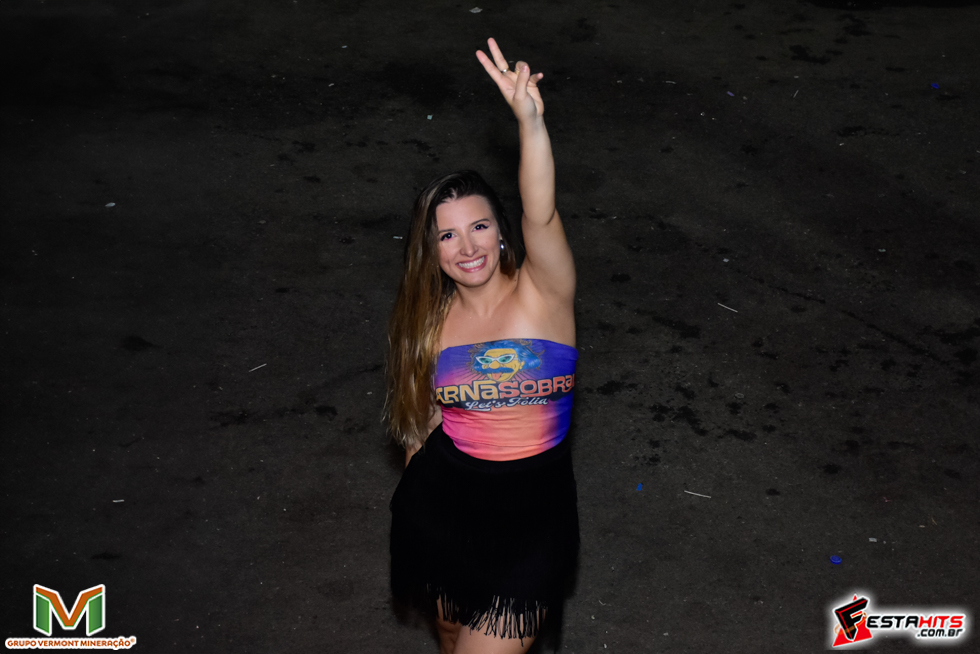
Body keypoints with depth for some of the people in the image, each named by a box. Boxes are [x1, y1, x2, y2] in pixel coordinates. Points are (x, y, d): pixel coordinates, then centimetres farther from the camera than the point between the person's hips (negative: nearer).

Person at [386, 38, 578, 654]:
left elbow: (541, 216, -31)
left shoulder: (542, 296, -12)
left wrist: (531, 121, -47)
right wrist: (417, 491, 16)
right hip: (443, 504, 3)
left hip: (532, 515, -3)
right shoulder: (431, 321, -1)